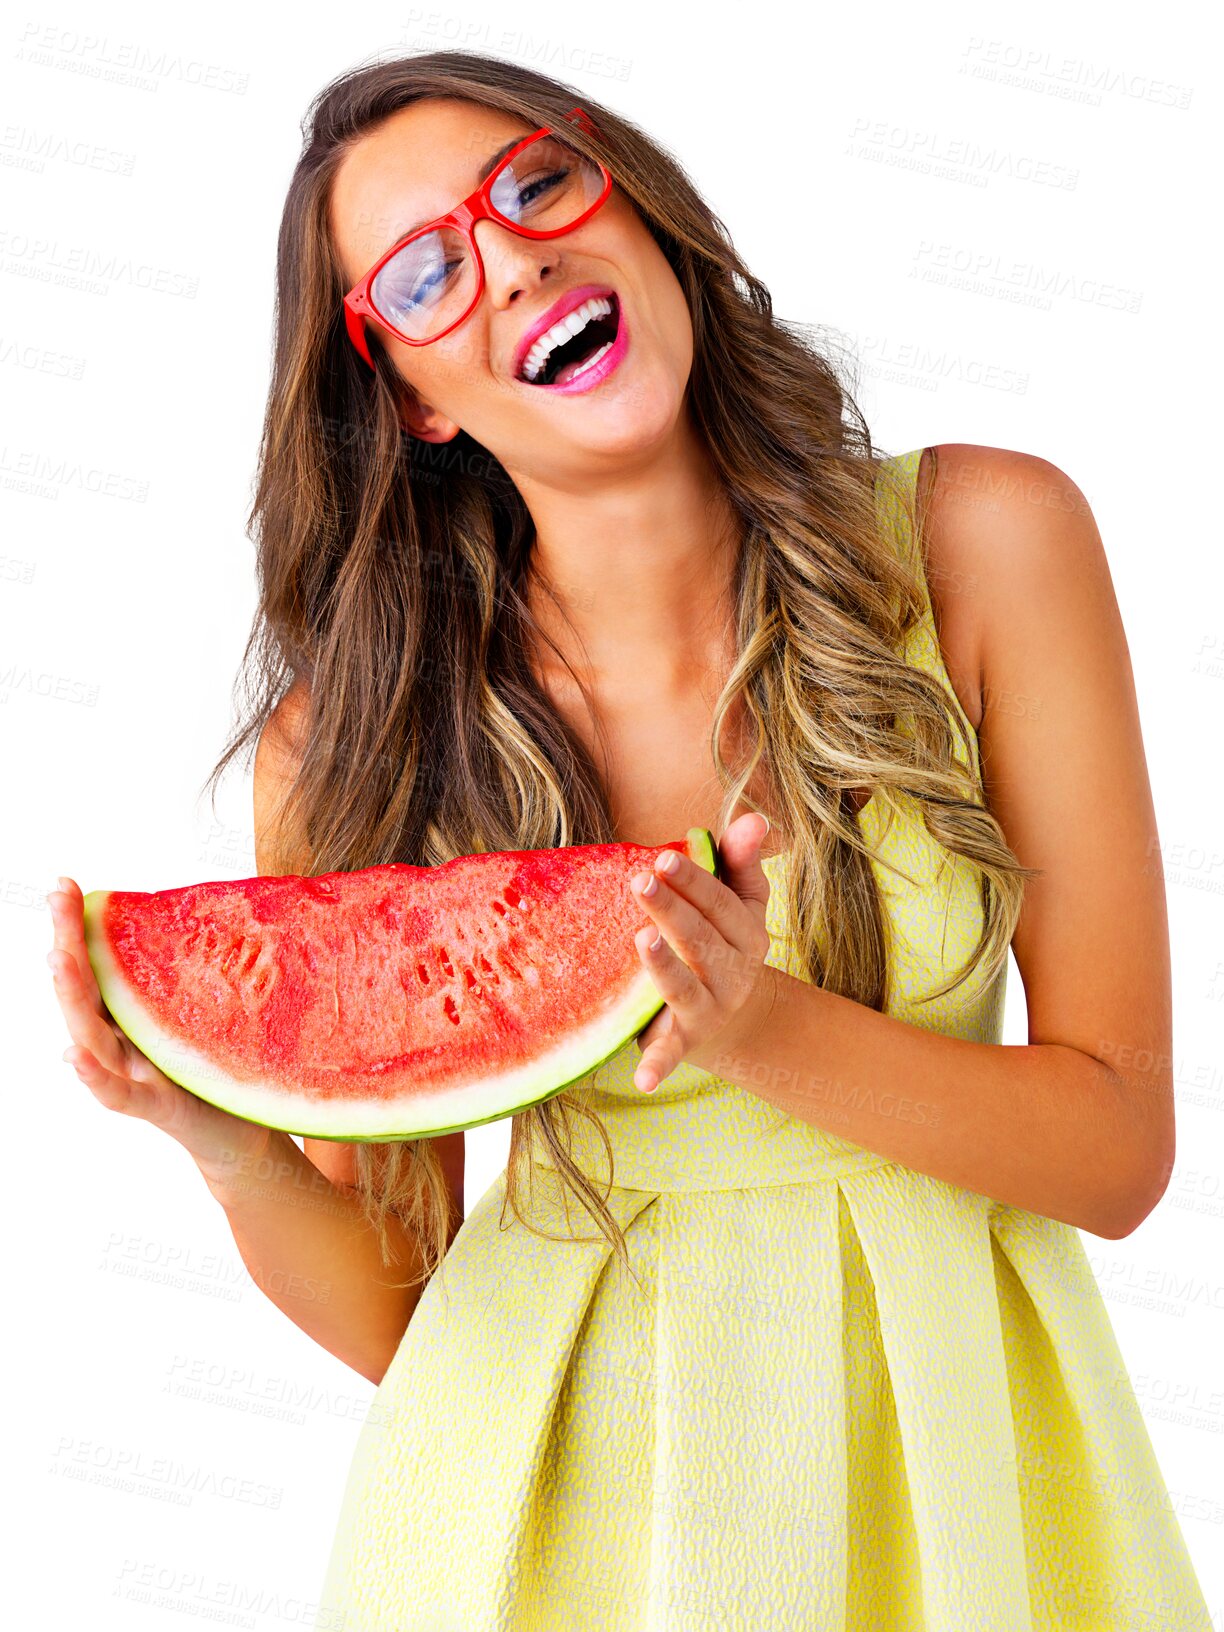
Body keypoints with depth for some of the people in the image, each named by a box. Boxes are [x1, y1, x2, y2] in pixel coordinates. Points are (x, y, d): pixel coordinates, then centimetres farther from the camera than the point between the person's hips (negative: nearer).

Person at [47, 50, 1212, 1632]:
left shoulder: (981, 540, -13)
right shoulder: (351, 740, -13)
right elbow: (390, 1314, -6)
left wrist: (759, 1027, -27)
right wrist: (226, 1143, -26)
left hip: (945, 1419, 1)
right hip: (555, 1468, 0)